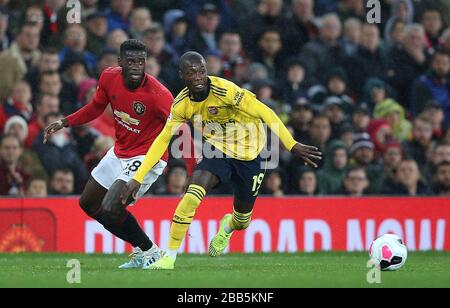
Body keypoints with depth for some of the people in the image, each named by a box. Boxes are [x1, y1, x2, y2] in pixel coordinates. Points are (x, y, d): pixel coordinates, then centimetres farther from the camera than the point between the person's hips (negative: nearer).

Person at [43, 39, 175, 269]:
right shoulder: (109, 78, -9)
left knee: (110, 209, -22)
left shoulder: (157, 93, -28)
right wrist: (64, 123, 4)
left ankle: (149, 252, 2)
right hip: (120, 153, 8)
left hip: (147, 158, -8)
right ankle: (141, 248, 25)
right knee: (88, 203, 17)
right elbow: (96, 107, 11)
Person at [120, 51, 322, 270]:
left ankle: (228, 226, 49)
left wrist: (292, 146, -32)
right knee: (192, 196, -23)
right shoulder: (181, 104, -12)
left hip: (249, 154, -2)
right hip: (217, 149, 2)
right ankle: (169, 257, -15)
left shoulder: (224, 90, -28)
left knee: (242, 218, 8)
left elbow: (264, 113, -26)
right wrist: (137, 178, -6)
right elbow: (163, 140, -2)